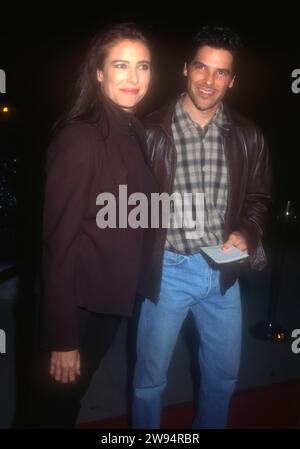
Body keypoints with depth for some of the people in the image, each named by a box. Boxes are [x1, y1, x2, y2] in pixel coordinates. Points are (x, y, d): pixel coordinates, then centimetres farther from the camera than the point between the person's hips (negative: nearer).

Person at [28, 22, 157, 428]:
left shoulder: (135, 132, 4)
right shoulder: (79, 138, -21)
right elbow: (59, 240, -21)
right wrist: (62, 338, -19)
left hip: (113, 297, 7)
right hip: (79, 304, -7)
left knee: (73, 396, 26)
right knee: (57, 403, 15)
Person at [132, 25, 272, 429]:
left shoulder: (247, 137, 0)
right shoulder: (153, 131, -9)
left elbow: (258, 197, 11)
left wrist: (246, 234, -7)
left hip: (223, 270, 4)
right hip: (168, 268, -3)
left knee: (225, 371, 21)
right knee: (150, 375, 10)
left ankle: (210, 425, 48)